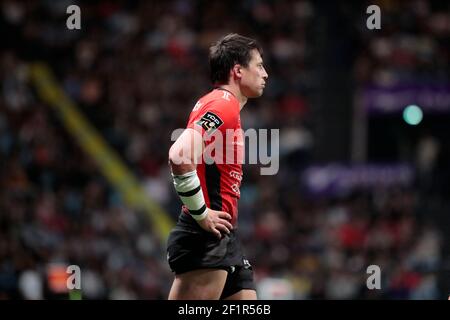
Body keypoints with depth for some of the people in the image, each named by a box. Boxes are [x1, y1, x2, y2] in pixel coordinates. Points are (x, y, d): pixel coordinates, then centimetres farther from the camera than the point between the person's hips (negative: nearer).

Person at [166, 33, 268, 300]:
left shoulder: (225, 106, 18)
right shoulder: (223, 106, -13)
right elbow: (179, 155, -28)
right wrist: (201, 214, -19)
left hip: (224, 237, 10)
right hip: (205, 238, -10)